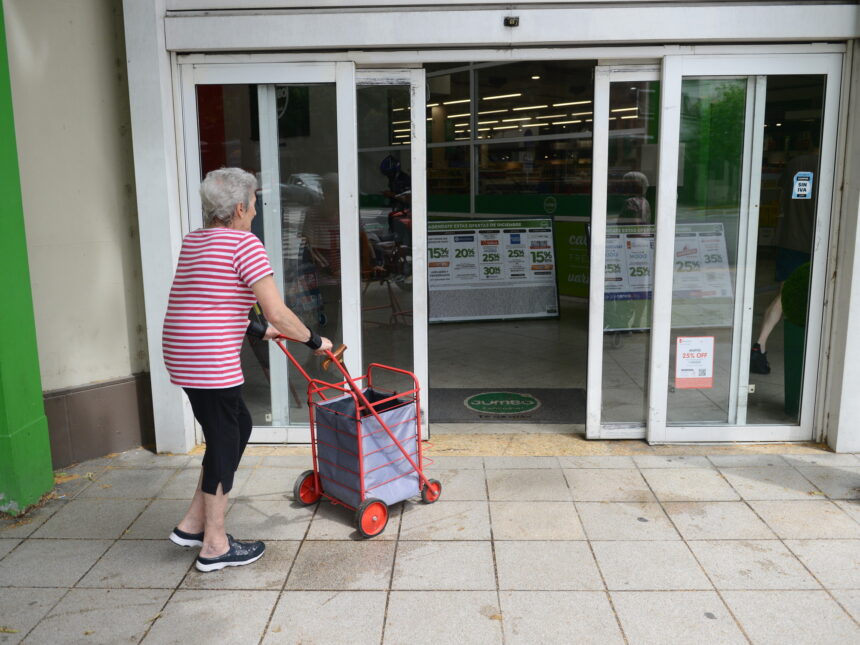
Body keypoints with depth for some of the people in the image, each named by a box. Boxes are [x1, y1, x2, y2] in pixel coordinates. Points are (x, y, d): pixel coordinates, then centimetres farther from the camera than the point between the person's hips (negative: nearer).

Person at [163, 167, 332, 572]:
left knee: (238, 427, 21)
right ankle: (215, 546, 19)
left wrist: (257, 330, 28)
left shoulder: (193, 241, 14)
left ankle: (193, 524, 28)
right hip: (212, 364, -9)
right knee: (224, 444, 5)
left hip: (181, 355, 9)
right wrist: (314, 341, -1)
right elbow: (277, 313, -16)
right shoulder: (244, 243, -13)